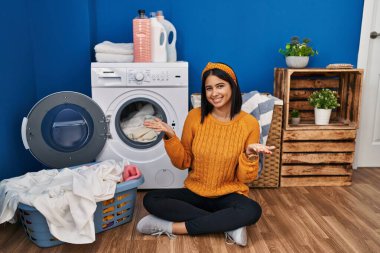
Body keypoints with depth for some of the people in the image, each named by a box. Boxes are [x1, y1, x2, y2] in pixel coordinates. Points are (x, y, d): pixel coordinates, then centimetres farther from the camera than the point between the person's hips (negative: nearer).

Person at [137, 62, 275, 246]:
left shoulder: (249, 123, -10)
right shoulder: (195, 116, -6)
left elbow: (246, 178, -6)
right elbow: (183, 163, 0)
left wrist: (249, 155, -26)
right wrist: (170, 137, -15)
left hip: (229, 195, -2)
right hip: (194, 192, 2)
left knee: (252, 211, -33)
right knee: (151, 200, -21)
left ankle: (172, 227, -22)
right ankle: (229, 224, -20)